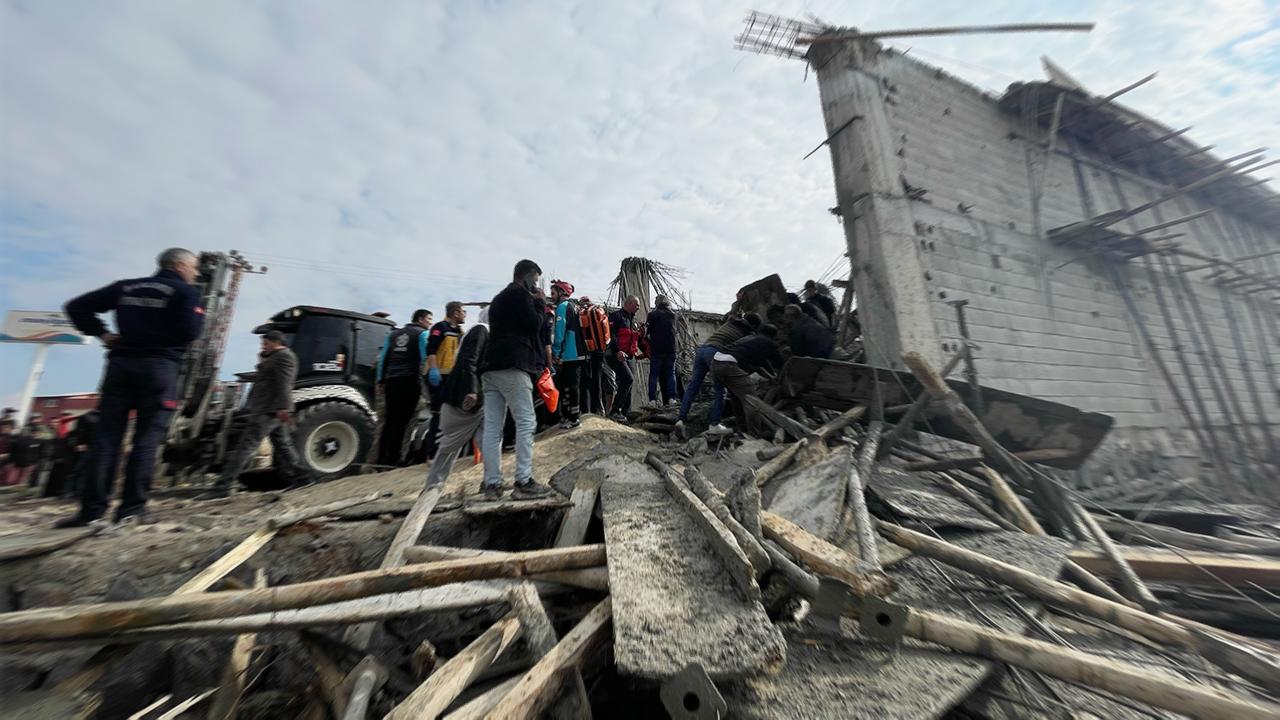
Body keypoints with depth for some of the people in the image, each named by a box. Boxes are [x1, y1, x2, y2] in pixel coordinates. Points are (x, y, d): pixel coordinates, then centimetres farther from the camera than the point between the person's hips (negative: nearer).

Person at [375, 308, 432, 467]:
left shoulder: (394, 334, 20)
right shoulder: (422, 334, 2)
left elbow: (383, 358, 17)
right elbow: (426, 358, -10)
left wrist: (381, 379, 18)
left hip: (391, 381, 6)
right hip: (411, 381, -6)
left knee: (389, 420, 12)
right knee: (401, 422, -3)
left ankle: (381, 459, 15)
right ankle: (392, 460, -2)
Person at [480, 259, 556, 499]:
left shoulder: (499, 298, 27)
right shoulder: (520, 294, -2)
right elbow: (535, 324, -10)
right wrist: (540, 303, 7)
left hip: (491, 367, 9)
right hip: (512, 367, -9)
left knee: (492, 426, 5)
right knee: (526, 423, -6)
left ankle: (492, 483, 8)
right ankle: (524, 482, -6)